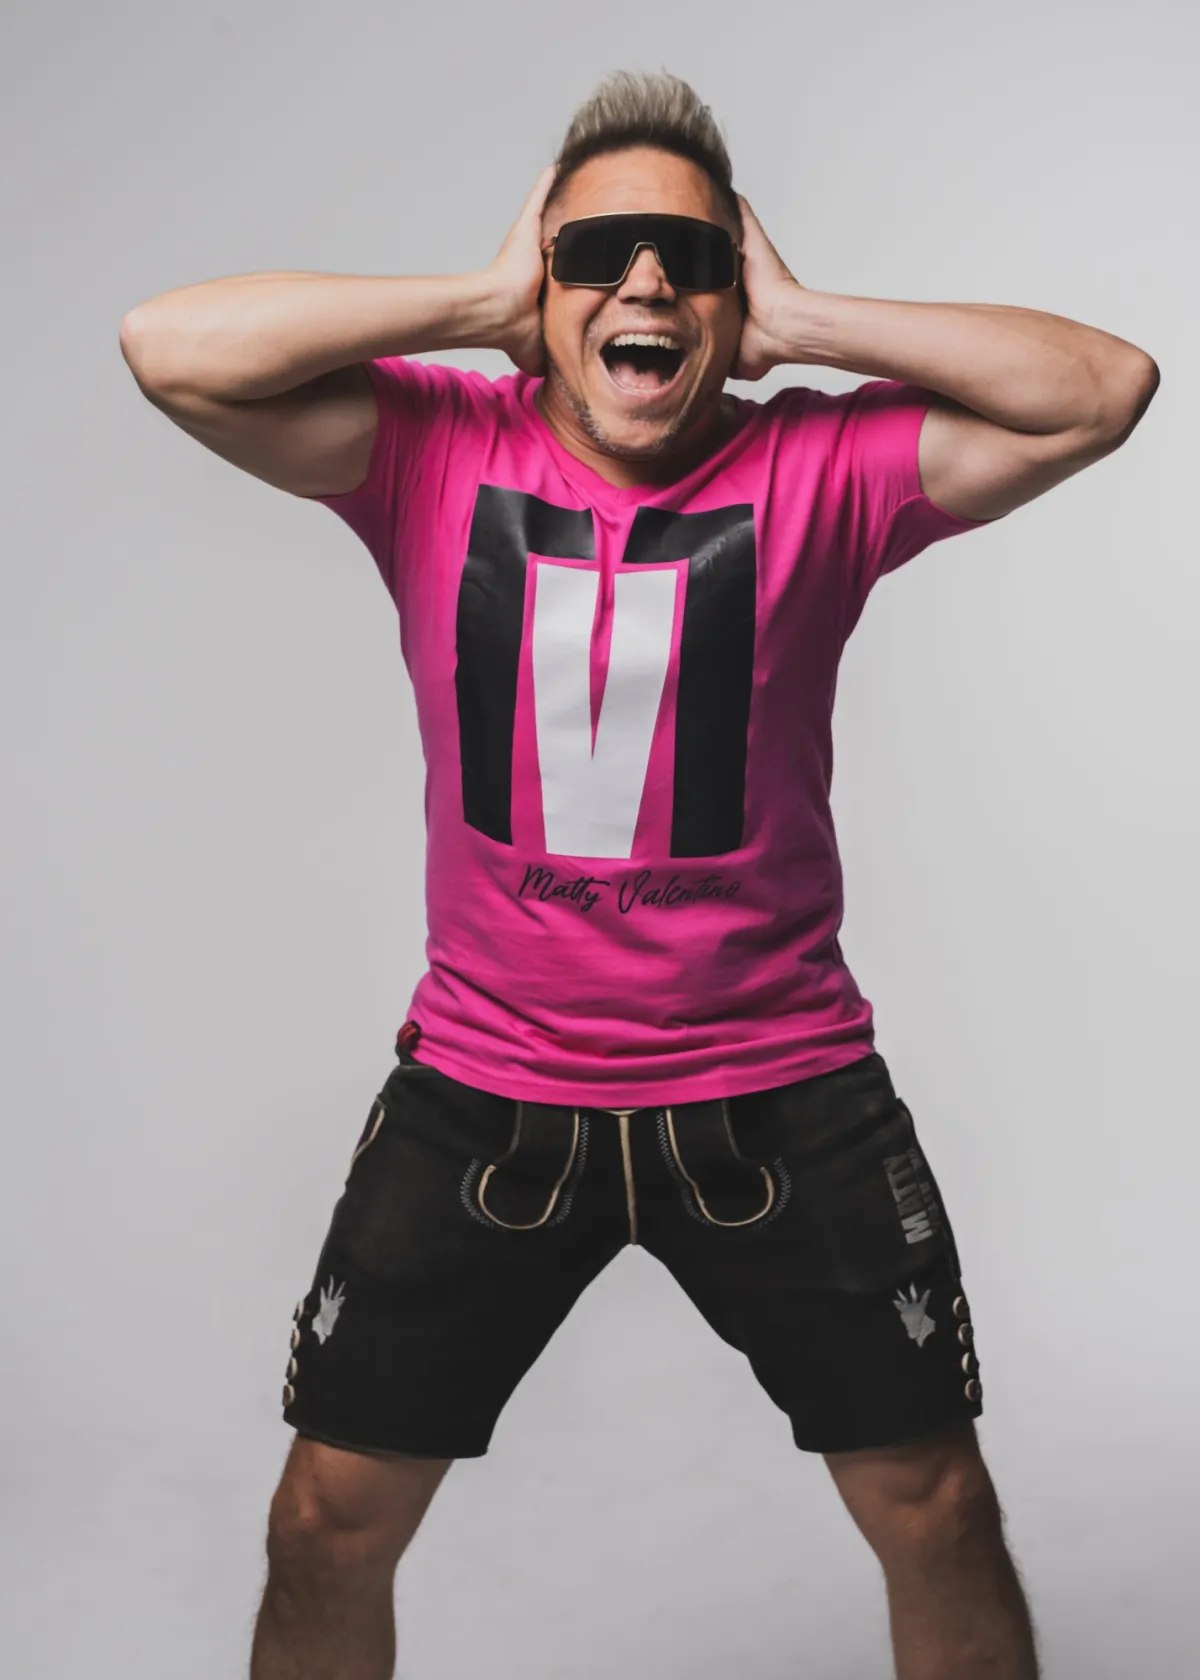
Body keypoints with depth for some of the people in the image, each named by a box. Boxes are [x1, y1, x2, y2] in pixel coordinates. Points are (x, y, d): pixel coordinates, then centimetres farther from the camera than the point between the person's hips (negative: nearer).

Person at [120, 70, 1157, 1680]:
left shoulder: (818, 472, -7)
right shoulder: (436, 457, -5)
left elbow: (1102, 387, -14)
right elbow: (170, 346, -14)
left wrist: (801, 321, -13)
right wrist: (480, 301, -12)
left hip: (780, 1093, 0)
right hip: (485, 1091, 1)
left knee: (940, 1513, 13)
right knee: (327, 1521, 12)